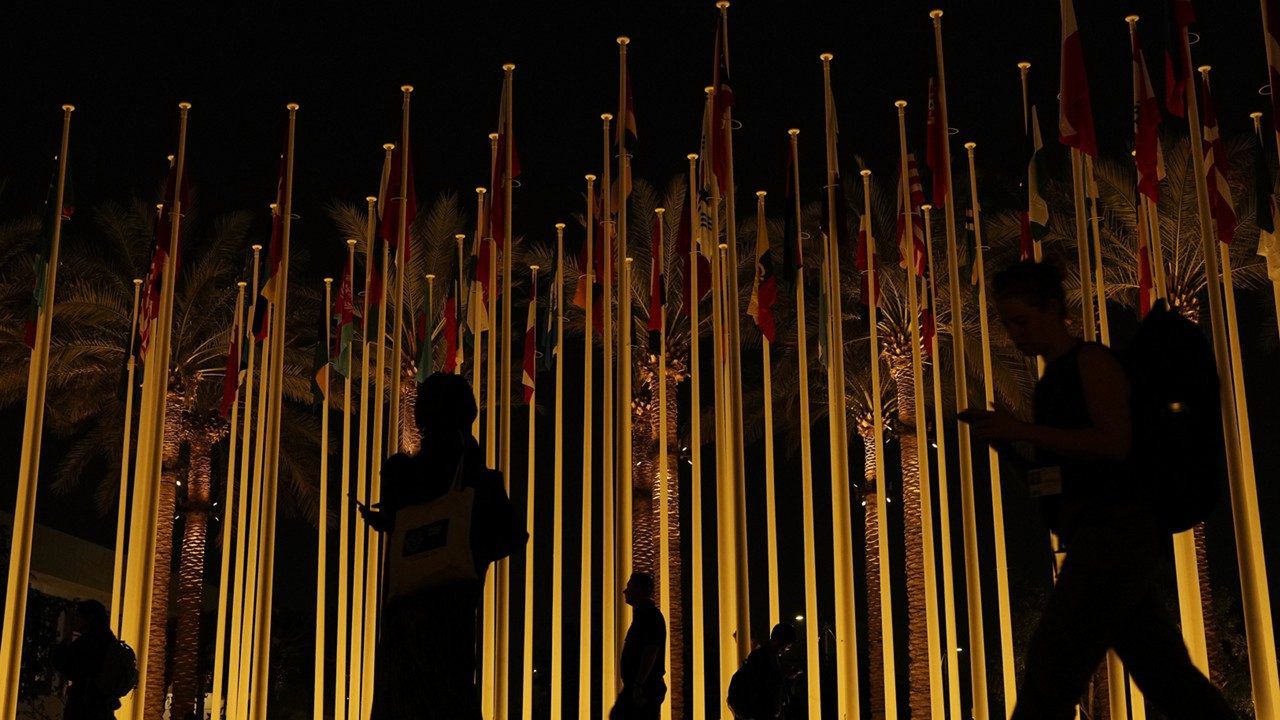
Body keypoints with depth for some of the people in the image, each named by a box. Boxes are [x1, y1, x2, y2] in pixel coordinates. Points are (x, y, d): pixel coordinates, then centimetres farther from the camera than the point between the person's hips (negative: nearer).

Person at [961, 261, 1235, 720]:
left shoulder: (1093, 360, -3)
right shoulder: (1054, 381, 25)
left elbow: (1115, 443, -17)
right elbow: (1052, 473, 25)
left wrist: (1022, 430, -18)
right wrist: (1005, 441, 8)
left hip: (1116, 532, -10)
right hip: (1095, 542, 10)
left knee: (1052, 666, -15)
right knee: (1167, 677, 8)